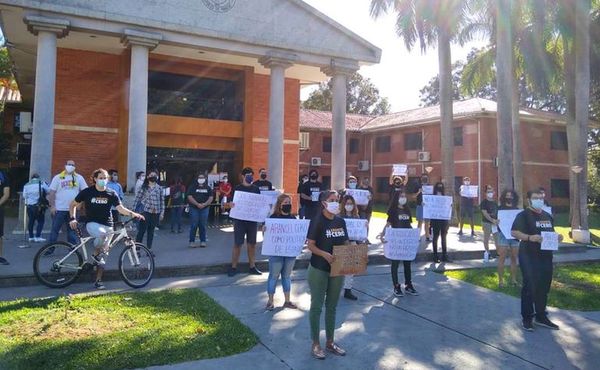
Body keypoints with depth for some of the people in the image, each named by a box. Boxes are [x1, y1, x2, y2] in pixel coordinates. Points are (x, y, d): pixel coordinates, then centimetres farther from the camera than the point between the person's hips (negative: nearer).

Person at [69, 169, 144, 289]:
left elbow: (120, 208, -7)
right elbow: (73, 205, 10)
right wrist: (73, 218, -3)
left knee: (102, 255, 3)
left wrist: (132, 213, -25)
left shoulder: (112, 194, 3)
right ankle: (95, 254, -10)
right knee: (101, 234, -37)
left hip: (107, 225, 2)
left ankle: (98, 280, 12)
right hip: (92, 223, -2)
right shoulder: (87, 192, -1)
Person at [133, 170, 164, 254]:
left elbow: (162, 201, 10)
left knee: (151, 231, 9)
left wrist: (162, 213, 5)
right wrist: (134, 209, -3)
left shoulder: (159, 188, 10)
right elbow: (137, 198, 2)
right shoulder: (143, 187, 2)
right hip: (145, 212, -3)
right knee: (141, 230, -4)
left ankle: (149, 249, 16)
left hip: (155, 213, 3)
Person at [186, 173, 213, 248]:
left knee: (203, 225, 4)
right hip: (194, 208, -2)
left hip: (204, 209, 2)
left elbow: (211, 198, 5)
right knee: (193, 226, -3)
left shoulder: (208, 188, 12)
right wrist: (197, 204, -16)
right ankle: (192, 241, 3)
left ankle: (203, 241, 10)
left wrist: (204, 204, -12)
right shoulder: (192, 187, 4)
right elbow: (189, 197, -6)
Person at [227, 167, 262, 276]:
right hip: (240, 220, -3)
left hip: (253, 220, 3)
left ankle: (252, 267, 18)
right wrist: (231, 205, -24)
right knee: (237, 244, 0)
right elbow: (233, 203, -2)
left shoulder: (256, 189, 9)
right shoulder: (238, 188, 0)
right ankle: (233, 267, 10)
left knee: (252, 244, 8)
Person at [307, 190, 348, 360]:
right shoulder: (317, 221, -13)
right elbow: (310, 245, -14)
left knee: (332, 306, 16)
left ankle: (330, 342, 30)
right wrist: (325, 254, -29)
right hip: (319, 270, -6)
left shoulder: (341, 221, 5)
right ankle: (316, 344, 19)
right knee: (316, 306, 6)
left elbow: (345, 243, 13)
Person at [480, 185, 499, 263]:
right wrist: (492, 220, -24)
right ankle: (487, 252, 14)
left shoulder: (495, 202, 12)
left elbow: (498, 212, 15)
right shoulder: (484, 202, -6)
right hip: (487, 223, -5)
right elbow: (485, 213, -15)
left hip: (495, 223, 5)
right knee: (486, 238, 1)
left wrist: (498, 220, -2)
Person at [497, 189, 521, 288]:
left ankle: (513, 279, 15)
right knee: (502, 258, -4)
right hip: (503, 234, -3)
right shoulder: (500, 209, 4)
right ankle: (501, 280, 1)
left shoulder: (517, 210, 14)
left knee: (514, 258, 6)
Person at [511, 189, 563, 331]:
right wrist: (530, 237, -30)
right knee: (530, 286, -3)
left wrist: (557, 237, 2)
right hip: (529, 256, -7)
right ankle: (527, 318, 7)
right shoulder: (523, 215, -8)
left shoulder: (547, 216, 15)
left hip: (546, 256, 7)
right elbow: (514, 232, -17)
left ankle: (541, 316, 26)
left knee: (544, 286, 13)